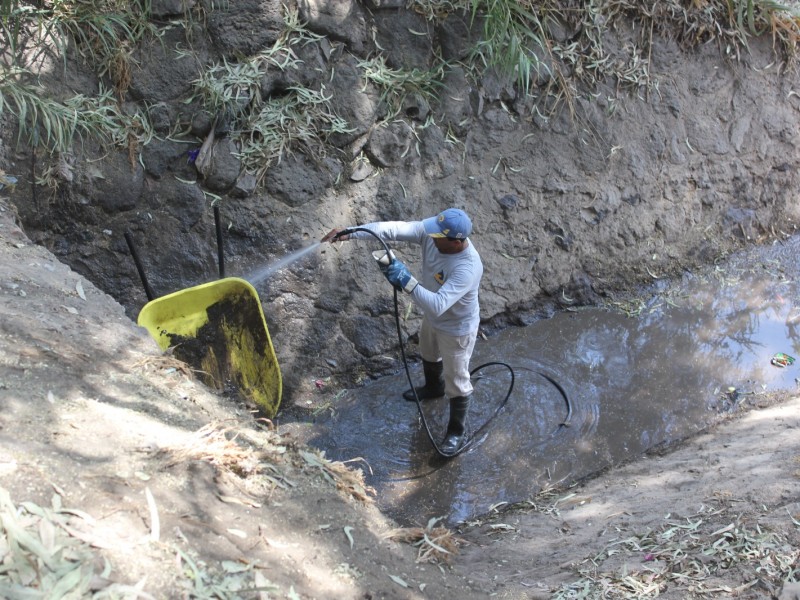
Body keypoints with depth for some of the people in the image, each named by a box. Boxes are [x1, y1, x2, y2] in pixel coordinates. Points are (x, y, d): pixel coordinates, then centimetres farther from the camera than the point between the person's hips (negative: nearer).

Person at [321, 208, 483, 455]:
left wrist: (406, 281, -52)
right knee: (429, 354, 35)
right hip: (433, 318, 8)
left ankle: (457, 431, 37)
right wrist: (350, 232, -38)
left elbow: (437, 305, -49)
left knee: (456, 381, 14)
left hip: (457, 329, -8)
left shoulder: (467, 268, -44)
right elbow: (393, 228, -30)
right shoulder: (432, 230, -24)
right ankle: (434, 387, 67)